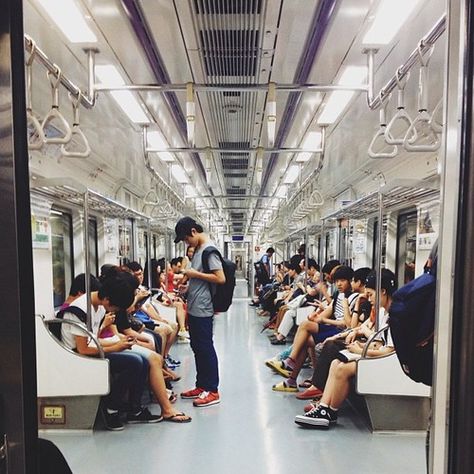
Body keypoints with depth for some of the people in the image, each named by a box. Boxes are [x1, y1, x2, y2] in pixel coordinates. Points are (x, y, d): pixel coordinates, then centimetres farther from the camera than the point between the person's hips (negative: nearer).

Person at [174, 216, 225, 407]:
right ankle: (201, 386, 27)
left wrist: (194, 274, -16)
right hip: (193, 308, 9)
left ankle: (212, 390, 11)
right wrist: (187, 285, 8)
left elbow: (220, 278, -21)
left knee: (206, 348, -1)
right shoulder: (198, 250, 14)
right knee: (197, 348, 15)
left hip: (202, 310, -9)